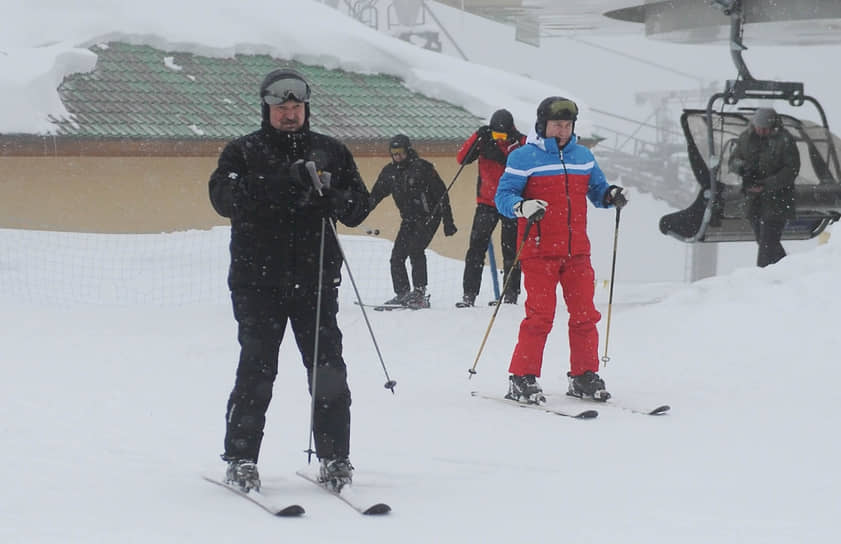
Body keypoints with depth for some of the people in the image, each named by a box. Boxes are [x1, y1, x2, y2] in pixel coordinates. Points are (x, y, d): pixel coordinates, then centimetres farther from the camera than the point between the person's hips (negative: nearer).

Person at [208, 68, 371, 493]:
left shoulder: (331, 152, 14)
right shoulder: (243, 152, 6)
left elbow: (359, 207, 10)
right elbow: (224, 196, -12)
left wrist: (332, 196, -13)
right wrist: (284, 183, -22)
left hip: (315, 279, 2)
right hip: (259, 279, -2)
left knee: (328, 369, -2)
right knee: (257, 370, -6)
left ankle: (334, 457, 6)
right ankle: (240, 458, 3)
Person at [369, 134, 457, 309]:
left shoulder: (422, 168, -13)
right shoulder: (389, 172, 5)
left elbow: (441, 194, -10)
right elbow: (375, 195, 15)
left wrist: (448, 222, -13)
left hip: (428, 217, -7)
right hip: (409, 220, 7)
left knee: (415, 250, -21)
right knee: (397, 255, 0)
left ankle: (419, 293, -21)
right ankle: (402, 294, 10)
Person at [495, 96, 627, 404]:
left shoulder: (583, 157, 14)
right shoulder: (523, 158, -2)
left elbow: (597, 190, 21)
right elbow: (503, 196, -5)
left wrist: (610, 196, -2)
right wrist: (522, 207, -25)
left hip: (577, 251, 5)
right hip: (539, 252, -5)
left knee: (585, 314, 3)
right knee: (540, 315, -9)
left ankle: (584, 378, 14)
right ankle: (522, 379, -1)